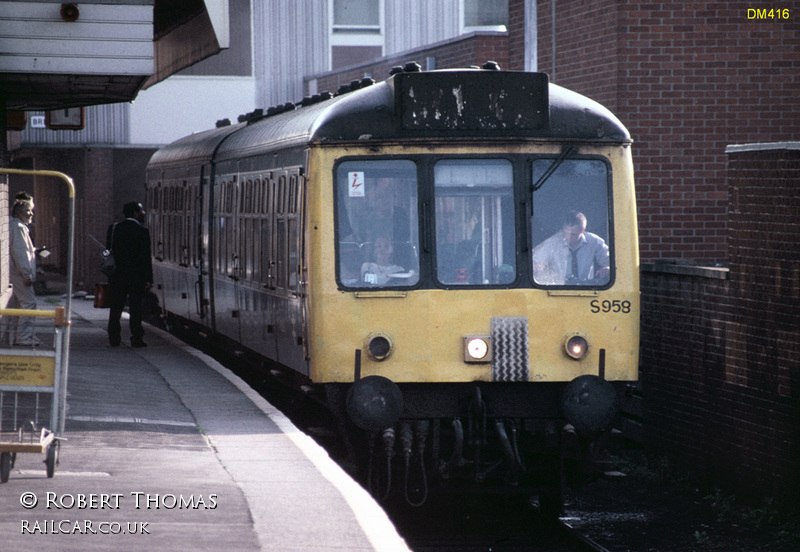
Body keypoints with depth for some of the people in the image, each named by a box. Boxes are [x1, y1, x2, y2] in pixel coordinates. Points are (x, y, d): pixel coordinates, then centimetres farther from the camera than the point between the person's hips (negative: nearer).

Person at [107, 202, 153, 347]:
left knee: (115, 308, 8)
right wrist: (148, 279, -8)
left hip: (116, 275, 4)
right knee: (135, 307, 1)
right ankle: (136, 339, 1)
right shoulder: (142, 231, -9)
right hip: (136, 276, -4)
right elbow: (146, 257, -10)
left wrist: (110, 272, 12)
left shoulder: (114, 228, 5)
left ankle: (114, 338, 8)